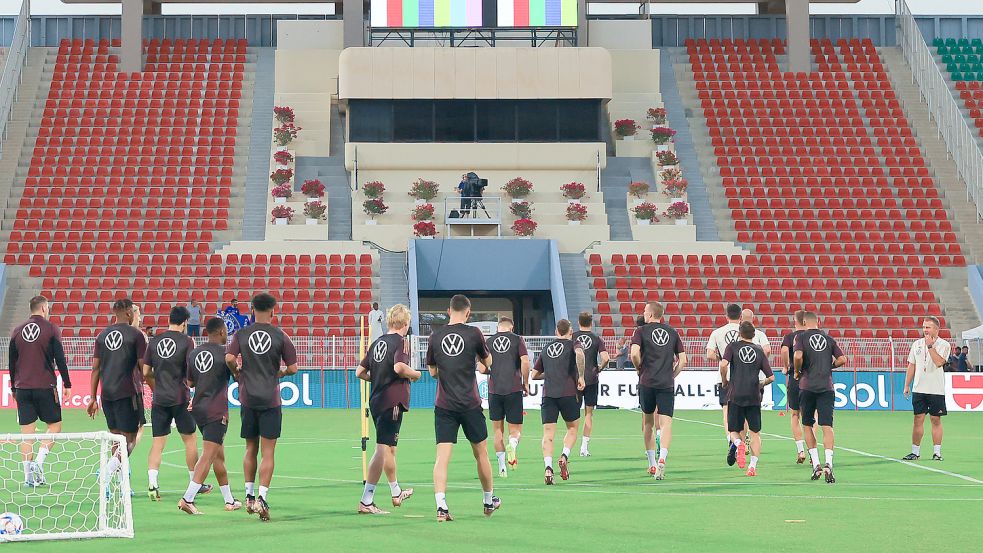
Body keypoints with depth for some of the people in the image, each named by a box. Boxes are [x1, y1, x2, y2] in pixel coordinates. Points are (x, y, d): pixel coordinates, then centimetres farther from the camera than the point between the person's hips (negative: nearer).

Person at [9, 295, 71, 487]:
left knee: (27, 430, 5)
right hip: (45, 386, -4)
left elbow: (11, 362, 12)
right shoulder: (51, 329, -4)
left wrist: (14, 387, 20)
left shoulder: (17, 331, 8)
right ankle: (39, 461, -10)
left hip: (22, 387, 4)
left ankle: (28, 475, 3)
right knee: (54, 424, 9)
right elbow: (60, 359, -7)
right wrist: (67, 384, -1)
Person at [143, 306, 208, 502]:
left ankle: (152, 484, -10)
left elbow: (146, 373, 7)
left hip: (159, 400, 3)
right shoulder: (186, 341, -6)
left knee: (158, 443, 3)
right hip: (180, 398, -3)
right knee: (190, 439, 11)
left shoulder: (154, 342, 5)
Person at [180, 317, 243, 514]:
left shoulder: (194, 353, 9)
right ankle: (188, 499, -20)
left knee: (219, 455, 17)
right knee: (208, 456, -9)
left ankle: (229, 500, 23)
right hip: (217, 411, -7)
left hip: (198, 409, 7)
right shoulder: (225, 352, -9)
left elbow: (189, 382, 16)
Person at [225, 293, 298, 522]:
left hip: (247, 398, 3)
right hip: (270, 400, -2)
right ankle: (261, 498, -11)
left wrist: (238, 373, 8)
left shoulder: (241, 334, 2)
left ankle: (249, 496, 21)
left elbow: (229, 358, -10)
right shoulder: (280, 336, -3)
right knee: (268, 452, -1)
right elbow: (292, 368, -5)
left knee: (251, 449, 16)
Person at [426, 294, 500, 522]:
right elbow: (488, 362, 10)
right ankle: (489, 501, 29)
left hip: (443, 406, 1)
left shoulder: (435, 336, 2)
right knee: (481, 454, 15)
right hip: (470, 405, -1)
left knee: (442, 457, -4)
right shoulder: (473, 333, -5)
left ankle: (441, 506, -18)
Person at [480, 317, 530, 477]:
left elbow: (482, 369, 2)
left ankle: (502, 467, 7)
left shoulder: (488, 342, 6)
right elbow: (525, 362, -9)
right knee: (515, 429, 6)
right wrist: (525, 383, 2)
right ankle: (512, 444, -28)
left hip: (494, 390, 2)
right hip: (514, 390, -2)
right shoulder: (517, 339, 2)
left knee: (498, 430, 11)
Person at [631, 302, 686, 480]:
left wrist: (639, 369, 3)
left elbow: (634, 353, -15)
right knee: (666, 423, -5)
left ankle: (652, 464, 20)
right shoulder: (672, 332, 10)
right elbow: (682, 360, 8)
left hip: (647, 383, -1)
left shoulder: (641, 331, 1)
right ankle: (662, 458, -28)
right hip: (667, 384, 1)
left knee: (648, 422, 14)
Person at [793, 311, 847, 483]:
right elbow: (842, 360, 6)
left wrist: (797, 371, 1)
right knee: (827, 426, -4)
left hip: (807, 386, -2)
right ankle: (828, 464, -21)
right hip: (826, 387, 2)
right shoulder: (829, 338, 10)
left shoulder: (801, 337, 1)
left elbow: (798, 356, -16)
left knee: (807, 425, 12)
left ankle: (816, 464, 6)